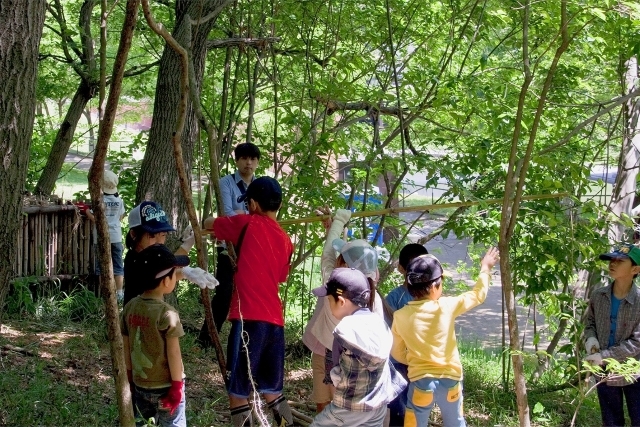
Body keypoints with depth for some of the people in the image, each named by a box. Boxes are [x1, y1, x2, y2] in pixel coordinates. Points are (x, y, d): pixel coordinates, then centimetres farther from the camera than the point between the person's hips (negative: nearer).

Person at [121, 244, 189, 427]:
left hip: (140, 384, 6)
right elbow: (173, 353, -16)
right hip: (165, 386, -6)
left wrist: (130, 378, 16)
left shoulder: (130, 307, -2)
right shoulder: (167, 313, -19)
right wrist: (177, 385, -8)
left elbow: (126, 347, 5)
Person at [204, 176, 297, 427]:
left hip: (249, 319, -7)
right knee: (272, 391, 18)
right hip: (275, 321, 7)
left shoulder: (248, 224, -1)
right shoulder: (285, 241, 15)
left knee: (238, 393, 0)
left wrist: (225, 227, 35)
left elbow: (209, 224, 13)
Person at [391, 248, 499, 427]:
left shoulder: (400, 316, -7)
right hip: (450, 379, 0)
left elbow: (397, 353, 4)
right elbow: (477, 295, 3)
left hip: (421, 381, 0)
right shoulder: (446, 306, -12)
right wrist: (485, 269, 19)